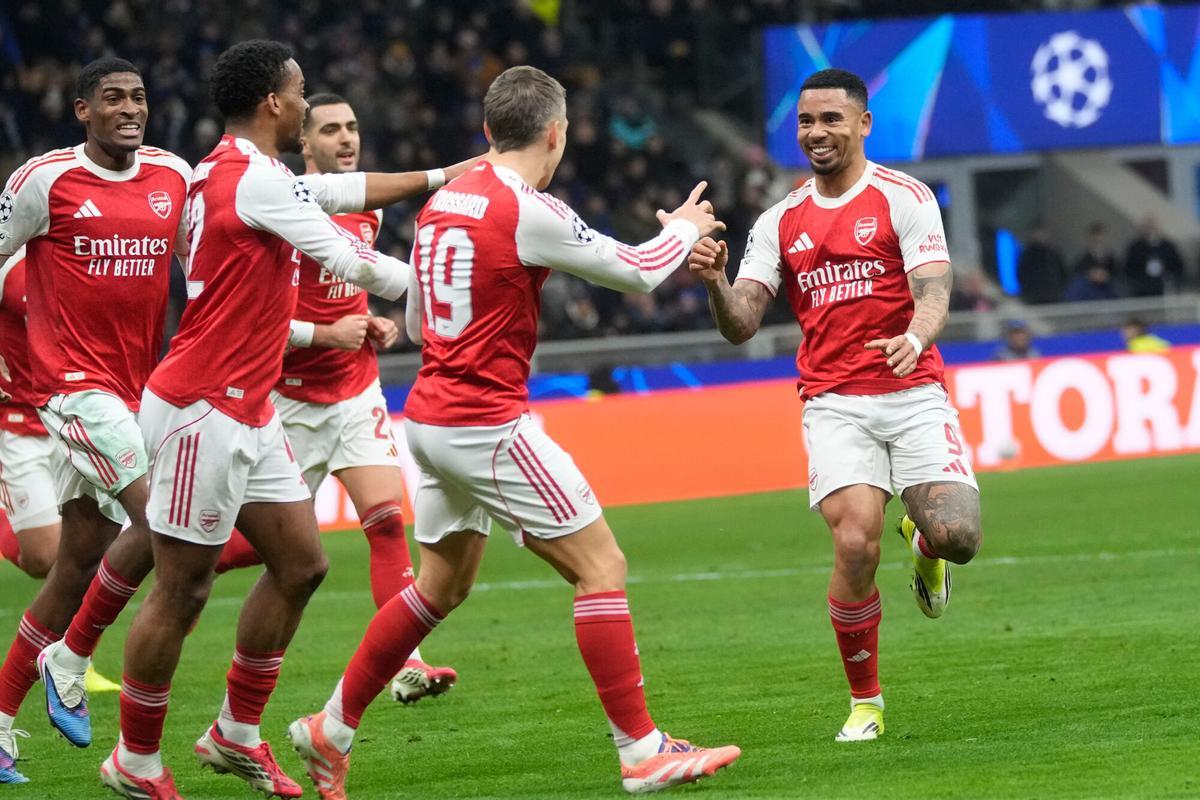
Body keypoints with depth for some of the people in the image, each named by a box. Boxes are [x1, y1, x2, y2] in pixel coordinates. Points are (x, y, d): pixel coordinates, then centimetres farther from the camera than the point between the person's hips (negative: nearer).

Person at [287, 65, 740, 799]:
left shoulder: (443, 200, 7)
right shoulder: (530, 213, -16)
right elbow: (639, 272, -5)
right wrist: (685, 228, 15)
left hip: (430, 417, 8)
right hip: (488, 425, -8)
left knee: (442, 586, 21)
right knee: (601, 567, -3)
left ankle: (332, 729, 26)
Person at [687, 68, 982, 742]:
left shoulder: (904, 198, 1)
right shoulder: (780, 223, 12)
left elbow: (933, 292, -10)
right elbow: (741, 326, 6)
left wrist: (915, 337, -33)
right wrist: (715, 282, -16)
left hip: (913, 394, -1)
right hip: (834, 404, 1)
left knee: (958, 537, -18)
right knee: (856, 543, -20)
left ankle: (923, 543, 25)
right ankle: (865, 702, 0)